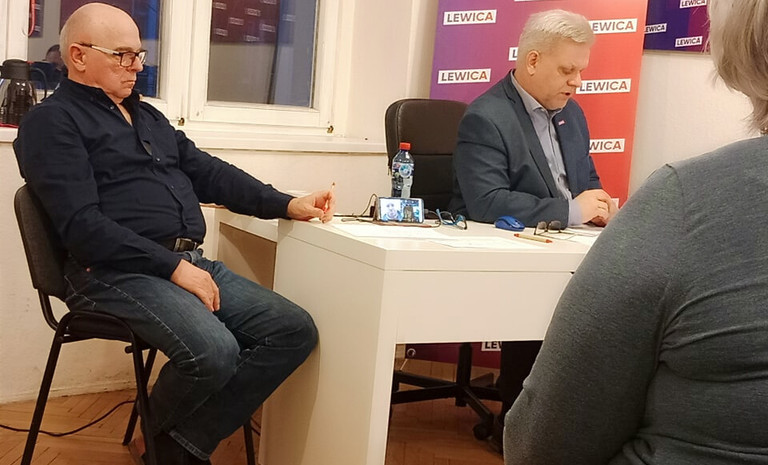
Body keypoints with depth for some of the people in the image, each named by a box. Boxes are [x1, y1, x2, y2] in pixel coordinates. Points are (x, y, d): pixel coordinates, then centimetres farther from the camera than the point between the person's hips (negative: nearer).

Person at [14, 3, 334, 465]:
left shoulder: (146, 115, 25)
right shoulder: (52, 122, -2)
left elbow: (207, 171, 21)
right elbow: (83, 225, -14)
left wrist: (287, 205, 7)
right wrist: (173, 267, -19)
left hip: (191, 261, 8)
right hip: (117, 273, -8)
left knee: (295, 330, -9)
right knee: (214, 351, -32)